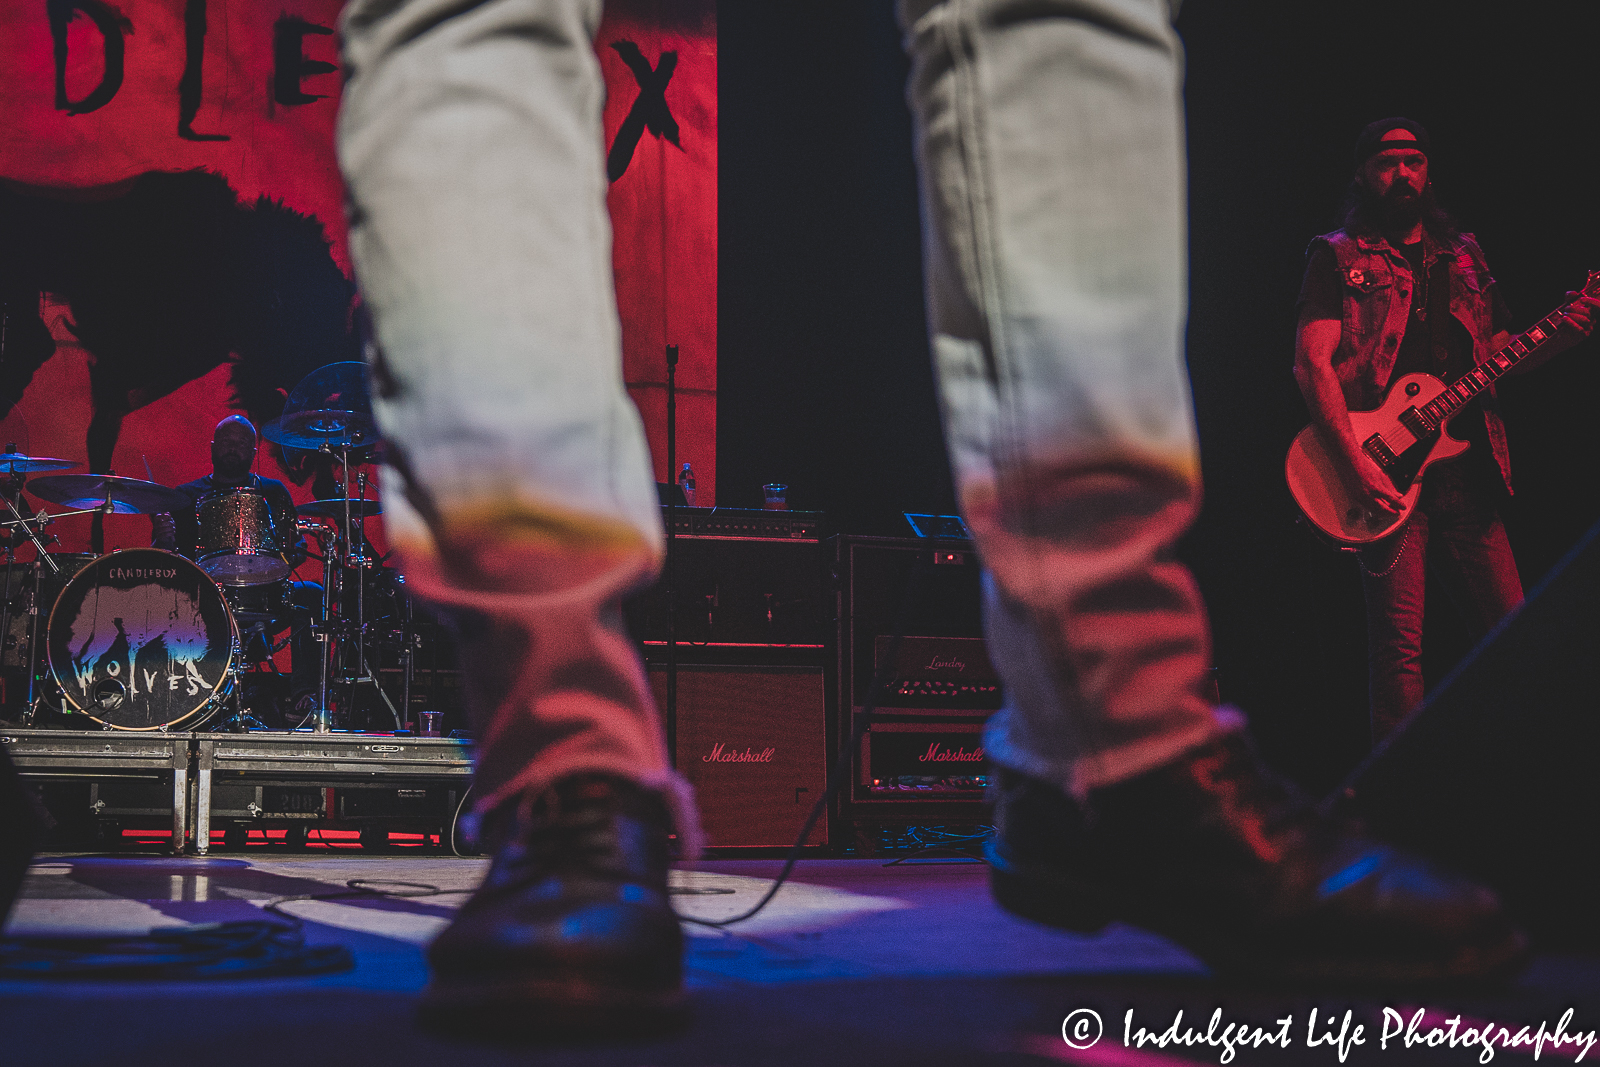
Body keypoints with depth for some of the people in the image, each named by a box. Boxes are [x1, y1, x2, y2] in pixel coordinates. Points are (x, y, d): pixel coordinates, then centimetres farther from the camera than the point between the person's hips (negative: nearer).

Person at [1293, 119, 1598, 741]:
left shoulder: (1463, 257, 21)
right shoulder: (1338, 258, 4)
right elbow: (1312, 364, -8)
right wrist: (1356, 462, -20)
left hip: (1469, 472, 5)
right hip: (1387, 472, -5)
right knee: (1398, 647, -10)